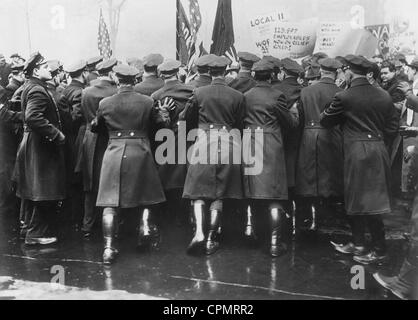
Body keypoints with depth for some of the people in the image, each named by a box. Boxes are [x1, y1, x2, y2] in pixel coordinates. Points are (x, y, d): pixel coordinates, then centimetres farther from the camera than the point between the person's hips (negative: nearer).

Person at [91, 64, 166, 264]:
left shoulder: (105, 103, 1)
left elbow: (96, 128, 14)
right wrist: (162, 111, 27)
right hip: (140, 152, 0)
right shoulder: (147, 102, -1)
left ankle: (108, 247, 0)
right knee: (144, 197, 21)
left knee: (111, 203, 3)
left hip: (114, 152, 0)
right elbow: (156, 124, 11)